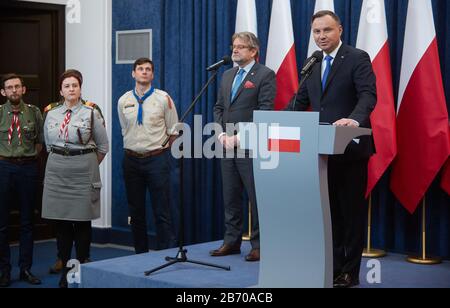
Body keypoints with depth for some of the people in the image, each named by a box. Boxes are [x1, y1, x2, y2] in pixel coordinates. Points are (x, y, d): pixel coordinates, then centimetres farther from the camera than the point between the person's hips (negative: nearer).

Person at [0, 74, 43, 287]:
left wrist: (28, 158, 1)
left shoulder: (34, 112, 2)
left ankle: (25, 269, 18)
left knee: (27, 220, 8)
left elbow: (40, 141, 9)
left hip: (28, 167, 1)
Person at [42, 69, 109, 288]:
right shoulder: (51, 113, 8)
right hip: (57, 169, 3)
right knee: (60, 220, 5)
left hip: (83, 169, -3)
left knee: (83, 220, 1)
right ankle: (64, 268, 14)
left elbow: (103, 146, 5)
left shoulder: (91, 112, -1)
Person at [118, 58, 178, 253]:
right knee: (136, 212, 10)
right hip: (132, 160, 4)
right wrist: (134, 148, 12)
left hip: (157, 158, -3)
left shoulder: (163, 99, -3)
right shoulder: (124, 101, 7)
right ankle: (140, 254, 20)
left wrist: (160, 149, 3)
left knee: (162, 212, -3)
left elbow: (173, 132, 3)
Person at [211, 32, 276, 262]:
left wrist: (240, 137, -16)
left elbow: (264, 112, -13)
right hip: (228, 147, 7)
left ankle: (259, 245, 5)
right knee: (230, 198, 11)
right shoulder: (227, 75, 18)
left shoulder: (265, 75, -5)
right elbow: (218, 108, 18)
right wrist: (222, 134, 1)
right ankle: (232, 241, 20)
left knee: (257, 199, -3)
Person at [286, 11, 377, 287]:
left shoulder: (357, 58, -7)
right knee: (329, 210, 12)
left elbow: (368, 95, -20)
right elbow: (301, 100, 14)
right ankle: (333, 266, 22)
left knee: (352, 210, 3)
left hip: (350, 148, -6)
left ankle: (350, 272, 11)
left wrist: (354, 120, -39)